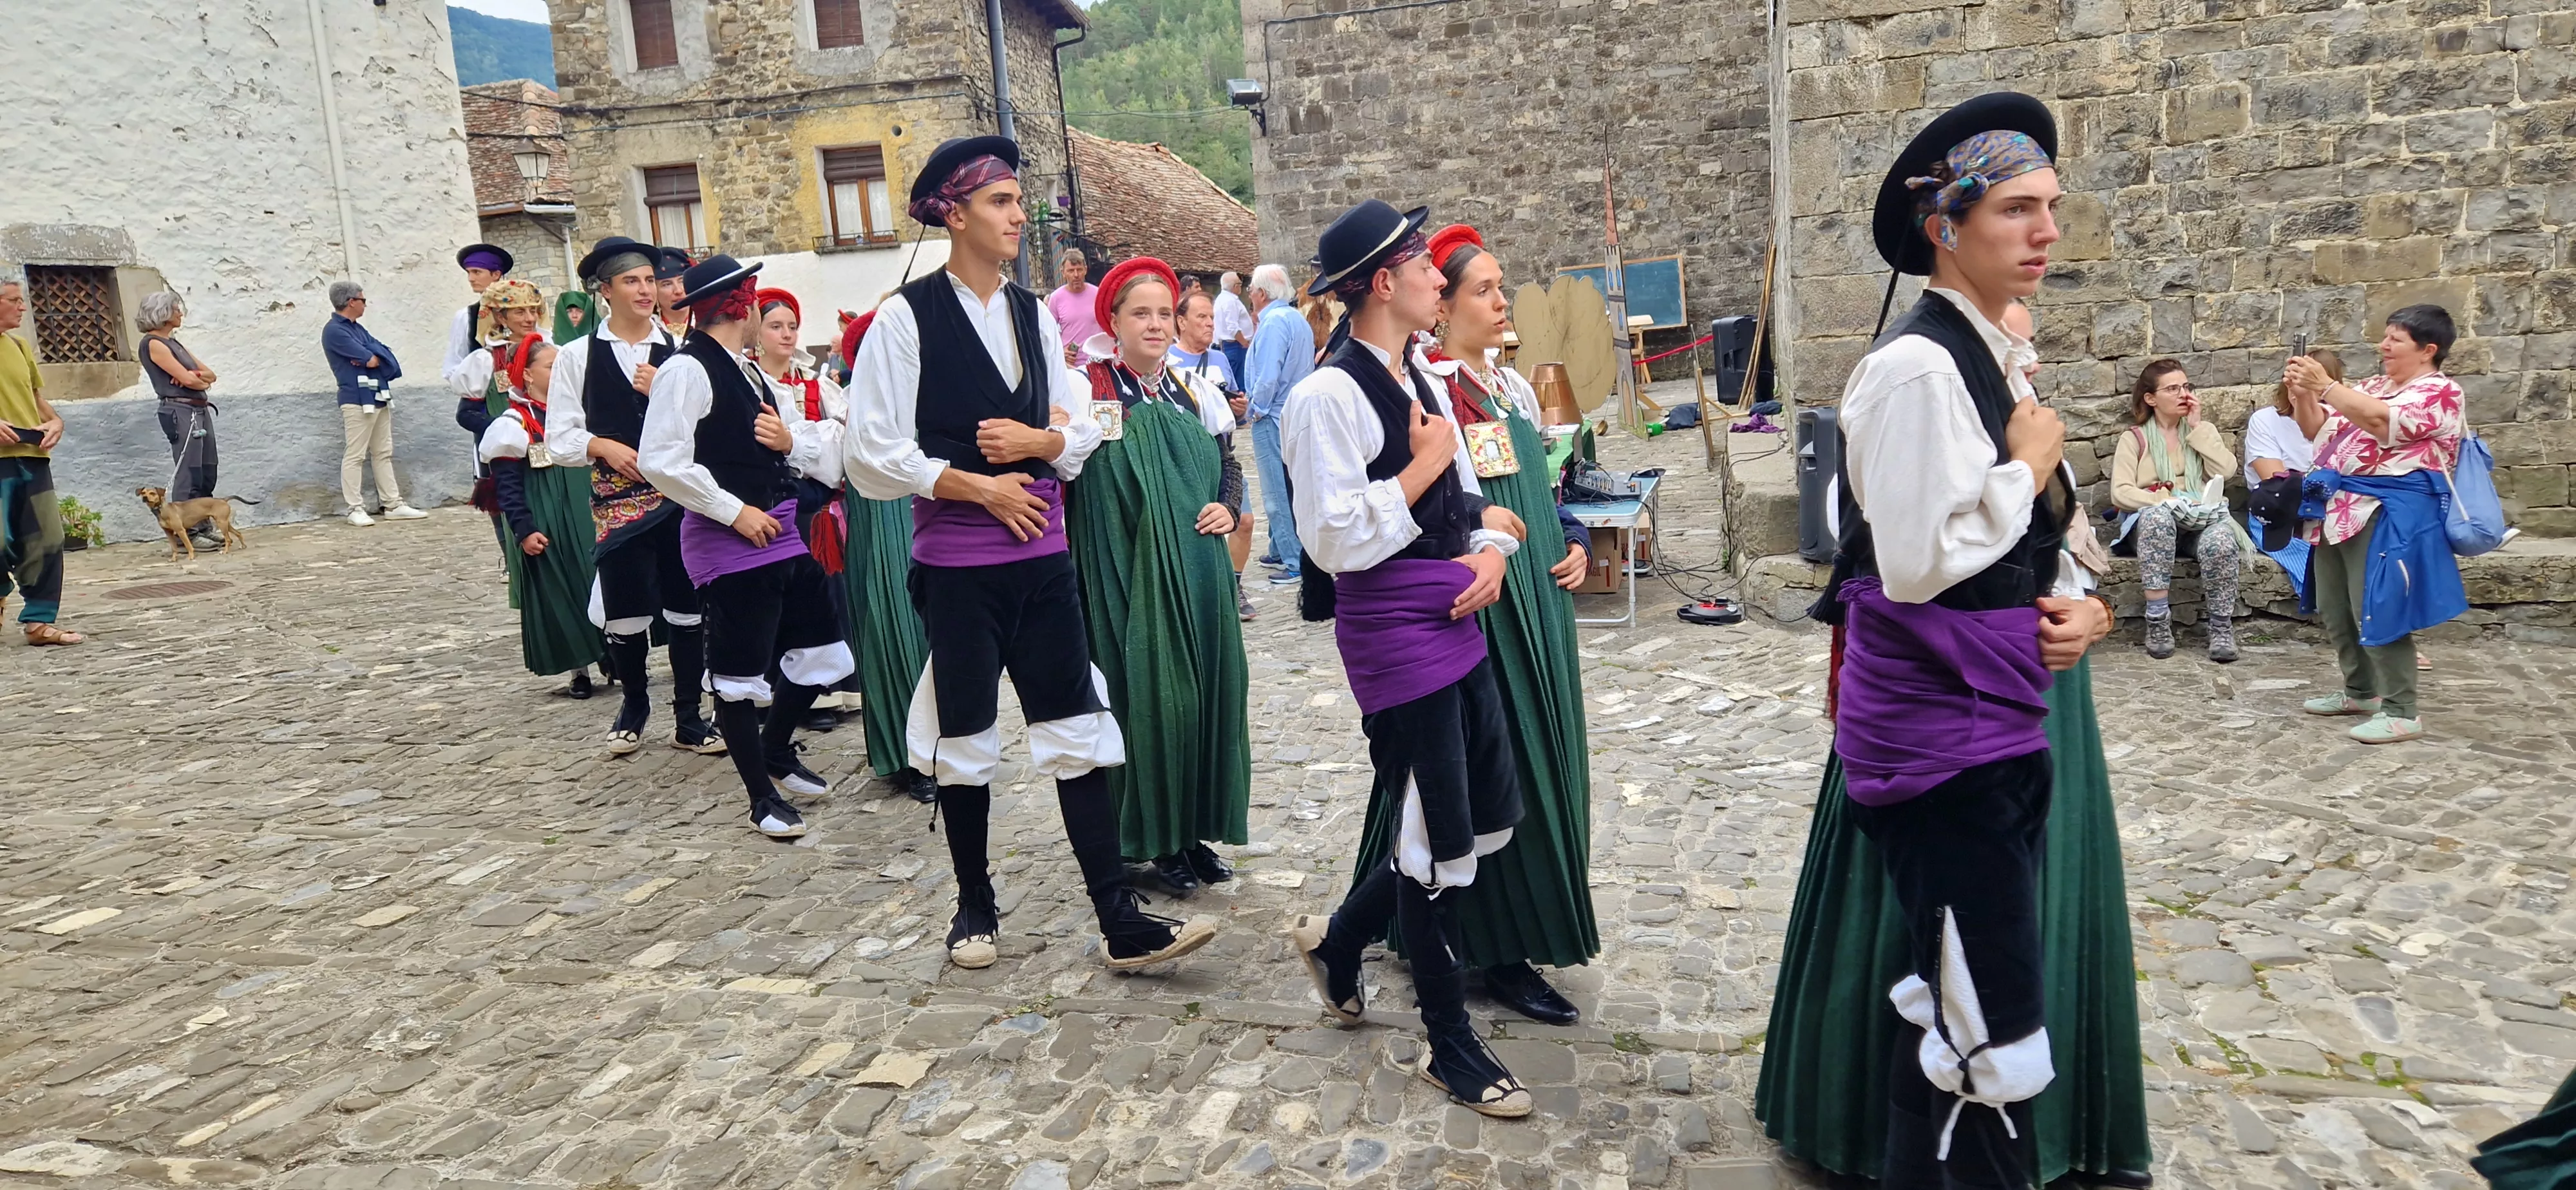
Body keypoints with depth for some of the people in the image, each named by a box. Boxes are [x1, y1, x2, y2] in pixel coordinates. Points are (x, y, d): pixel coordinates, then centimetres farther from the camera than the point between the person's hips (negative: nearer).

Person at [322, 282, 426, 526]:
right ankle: (356, 509, -4)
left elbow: (383, 354, 8)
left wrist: (370, 357, -10)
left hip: (380, 397, 9)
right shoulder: (334, 331, -8)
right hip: (358, 399, -9)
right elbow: (371, 359, -17)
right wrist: (369, 357, 4)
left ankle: (393, 505, 14)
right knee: (355, 456, -6)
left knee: (383, 454, 10)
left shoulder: (357, 329, 20)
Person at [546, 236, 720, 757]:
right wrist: (604, 447, -14)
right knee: (626, 613, 6)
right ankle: (633, 705, 31)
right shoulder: (578, 357, 3)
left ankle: (688, 718, 20)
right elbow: (560, 438, 2)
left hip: (681, 494, 1)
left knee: (687, 609, 6)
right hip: (618, 500, 0)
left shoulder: (677, 354, 3)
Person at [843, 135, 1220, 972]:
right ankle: (975, 906, 28)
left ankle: (1120, 920, 6)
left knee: (1077, 730, 2)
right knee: (965, 737, 10)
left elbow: (1082, 431, 12)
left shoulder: (1032, 313, 8)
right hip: (957, 562, -4)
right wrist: (981, 487, -13)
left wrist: (1037, 440, -9)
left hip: (1042, 551, 4)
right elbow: (873, 456, -11)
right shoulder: (908, 316, -8)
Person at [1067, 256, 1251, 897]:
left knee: (1206, 689, 7)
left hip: (1197, 568, 5)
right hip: (1130, 574, -5)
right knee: (1149, 694, -1)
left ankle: (1197, 830, 21)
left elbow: (1229, 466, 18)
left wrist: (1228, 509, 3)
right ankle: (1161, 841, 13)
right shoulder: (1091, 391, -5)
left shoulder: (1195, 394, 9)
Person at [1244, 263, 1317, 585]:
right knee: (1287, 486, 18)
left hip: (1273, 417, -10)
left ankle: (1295, 563, -1)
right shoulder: (1300, 320, 11)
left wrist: (1255, 410, -10)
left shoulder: (1273, 322, -18)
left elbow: (1267, 376, -23)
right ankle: (1281, 550, 28)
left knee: (1278, 492, -4)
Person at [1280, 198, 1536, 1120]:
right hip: (1395, 636, -9)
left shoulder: (1421, 379, 12)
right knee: (1435, 840, 3)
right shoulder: (1330, 396, -16)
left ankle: (1338, 939, 35)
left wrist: (1492, 550, -3)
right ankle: (1451, 1044, 22)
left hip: (1457, 624, 9)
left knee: (1490, 819, 14)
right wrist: (1424, 468, -14)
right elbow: (1335, 540, -21)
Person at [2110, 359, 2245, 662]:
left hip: (2202, 518, 2)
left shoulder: (2204, 430, 18)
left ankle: (2222, 628, -20)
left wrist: (2196, 427, 0)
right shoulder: (2134, 438, 9)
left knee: (2220, 541, -35)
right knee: (2158, 516, -40)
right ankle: (2158, 623, -35)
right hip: (2152, 521, -2)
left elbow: (2225, 471, -2)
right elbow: (2120, 493, -4)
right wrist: (2165, 502, -18)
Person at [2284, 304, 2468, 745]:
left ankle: (2401, 712, -4)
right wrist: (2303, 394, 1)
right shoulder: (2373, 386, 19)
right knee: (2336, 611, 13)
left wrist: (2325, 386, -22)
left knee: (2376, 611, -11)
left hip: (2387, 515, -9)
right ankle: (2360, 692, 27)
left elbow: (2382, 421, -25)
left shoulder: (2439, 393, -7)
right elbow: (2319, 431, 19)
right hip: (2342, 509, 9)